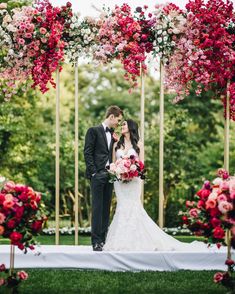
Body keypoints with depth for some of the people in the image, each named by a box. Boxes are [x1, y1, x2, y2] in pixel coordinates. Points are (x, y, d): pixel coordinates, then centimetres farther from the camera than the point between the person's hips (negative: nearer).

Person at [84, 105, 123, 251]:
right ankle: (96, 241, -4)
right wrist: (93, 172, -12)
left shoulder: (112, 135, 17)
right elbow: (88, 153, -6)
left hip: (109, 175, 6)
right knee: (97, 208, -6)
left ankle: (104, 239, 9)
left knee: (106, 208, 6)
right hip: (98, 175, -6)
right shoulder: (94, 131, -1)